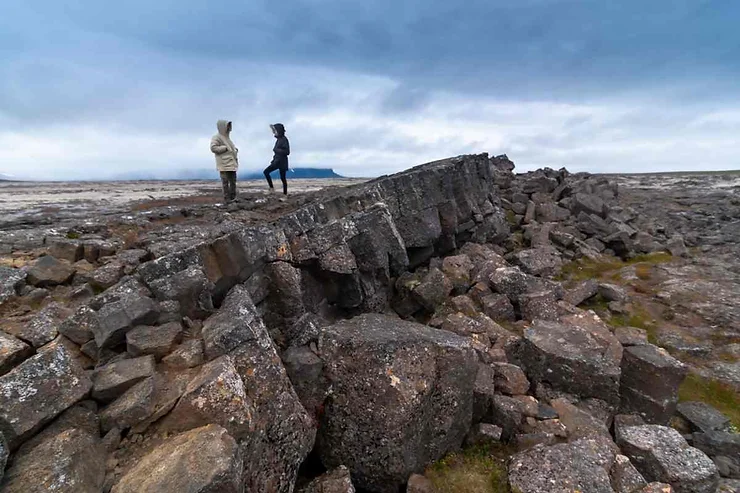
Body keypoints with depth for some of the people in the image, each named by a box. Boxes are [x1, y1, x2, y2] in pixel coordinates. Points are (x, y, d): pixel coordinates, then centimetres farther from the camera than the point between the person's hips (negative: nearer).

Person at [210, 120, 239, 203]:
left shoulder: (227, 137, 22)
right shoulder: (216, 137, -4)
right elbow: (213, 148, -15)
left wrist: (235, 149, 9)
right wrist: (226, 148, -17)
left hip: (231, 163, 9)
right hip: (224, 164, -9)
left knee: (233, 181, 9)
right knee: (225, 182, -8)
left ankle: (233, 198, 16)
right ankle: (227, 199, -6)